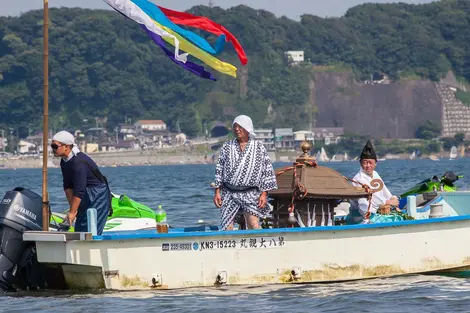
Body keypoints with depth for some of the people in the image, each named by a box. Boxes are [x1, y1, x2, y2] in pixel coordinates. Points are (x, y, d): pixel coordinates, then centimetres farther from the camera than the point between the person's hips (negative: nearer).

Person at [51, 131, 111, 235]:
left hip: (98, 195, -10)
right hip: (86, 198, 10)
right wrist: (72, 208, -2)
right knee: (79, 231, 8)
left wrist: (72, 212, -26)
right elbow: (68, 186, 5)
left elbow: (79, 190, -28)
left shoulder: (78, 162, -27)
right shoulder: (64, 162, 2)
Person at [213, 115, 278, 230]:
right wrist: (217, 192, 5)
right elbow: (219, 169, 11)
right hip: (229, 194, 2)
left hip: (250, 194, -2)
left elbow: (267, 171, 4)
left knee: (253, 225, -17)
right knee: (226, 227, -1)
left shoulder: (259, 148, 4)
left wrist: (264, 194, -2)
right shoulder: (227, 147, 9)